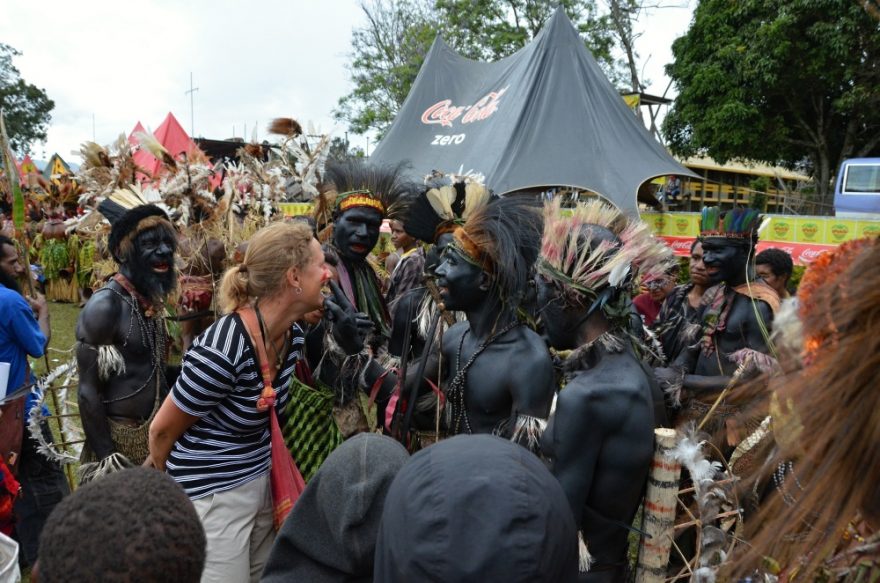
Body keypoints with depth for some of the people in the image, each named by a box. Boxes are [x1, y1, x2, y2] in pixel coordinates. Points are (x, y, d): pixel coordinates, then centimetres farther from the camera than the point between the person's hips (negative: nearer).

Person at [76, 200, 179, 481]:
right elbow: (88, 391, -20)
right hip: (120, 438, -8)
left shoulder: (152, 299, 4)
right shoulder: (105, 305, -20)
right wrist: (105, 460, -20)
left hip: (156, 432, 8)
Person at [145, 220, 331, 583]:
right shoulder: (223, 349, -28)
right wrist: (174, 490, 4)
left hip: (262, 482, 7)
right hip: (213, 496, -7)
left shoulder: (293, 335, -5)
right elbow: (162, 432, -13)